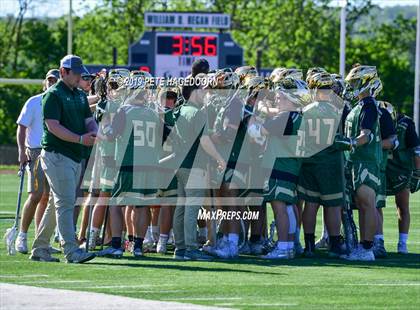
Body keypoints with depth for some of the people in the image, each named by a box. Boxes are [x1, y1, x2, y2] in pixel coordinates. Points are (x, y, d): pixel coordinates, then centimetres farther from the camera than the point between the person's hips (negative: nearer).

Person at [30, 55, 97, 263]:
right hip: (56, 154, -9)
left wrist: (93, 133, -9)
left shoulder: (80, 95, 18)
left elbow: (89, 119, 15)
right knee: (66, 203, -13)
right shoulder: (53, 95, -9)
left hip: (76, 156, 9)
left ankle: (40, 249, 19)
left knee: (56, 204, 12)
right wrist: (80, 139, -23)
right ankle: (71, 250, -17)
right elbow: (53, 126, -17)